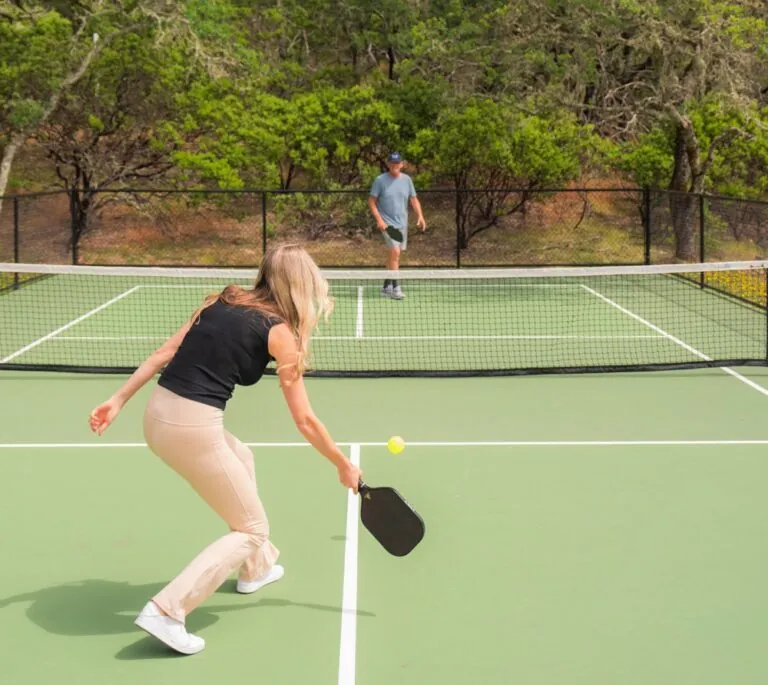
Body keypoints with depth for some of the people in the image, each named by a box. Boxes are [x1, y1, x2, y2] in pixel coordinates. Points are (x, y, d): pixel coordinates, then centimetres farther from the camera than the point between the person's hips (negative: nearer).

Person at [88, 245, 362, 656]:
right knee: (252, 530, 8)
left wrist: (119, 400, 10)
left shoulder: (221, 301, 14)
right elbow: (304, 421, 1)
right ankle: (167, 610, -7)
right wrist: (344, 466, 13)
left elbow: (165, 352, 8)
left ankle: (255, 568, 47)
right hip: (192, 428, -8)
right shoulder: (280, 332, -2)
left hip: (158, 413, 8)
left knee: (242, 459, 34)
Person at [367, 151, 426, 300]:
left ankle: (387, 286, 21)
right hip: (387, 223, -5)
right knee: (395, 251, -18)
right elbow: (371, 201, -4)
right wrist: (378, 219, -15)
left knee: (394, 254, 10)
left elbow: (413, 199, 10)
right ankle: (395, 287, -16)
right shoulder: (380, 180, -6)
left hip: (402, 223, 5)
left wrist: (420, 216, -4)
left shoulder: (406, 179, 6)